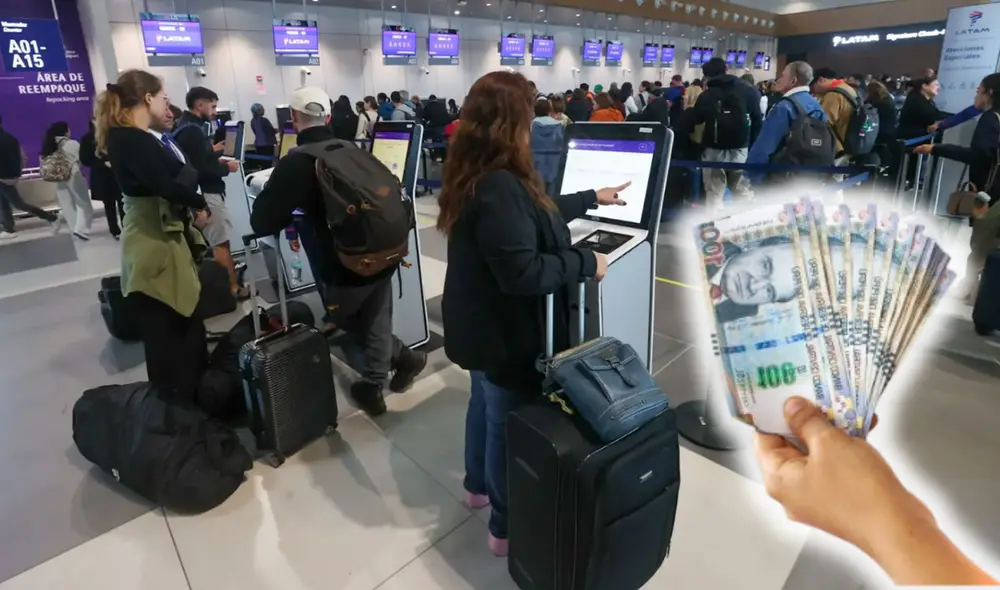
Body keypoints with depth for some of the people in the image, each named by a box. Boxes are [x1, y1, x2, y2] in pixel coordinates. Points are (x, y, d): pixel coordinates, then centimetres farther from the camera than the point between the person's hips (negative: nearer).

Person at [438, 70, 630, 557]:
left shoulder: (477, 175, 4)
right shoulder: (498, 186, -29)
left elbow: (537, 213, 16)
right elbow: (521, 272, -32)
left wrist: (592, 198, 25)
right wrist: (587, 262, -19)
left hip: (481, 325, 10)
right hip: (504, 332, -10)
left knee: (485, 404, 27)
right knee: (509, 422, 8)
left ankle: (479, 485, 50)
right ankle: (508, 527, 30)